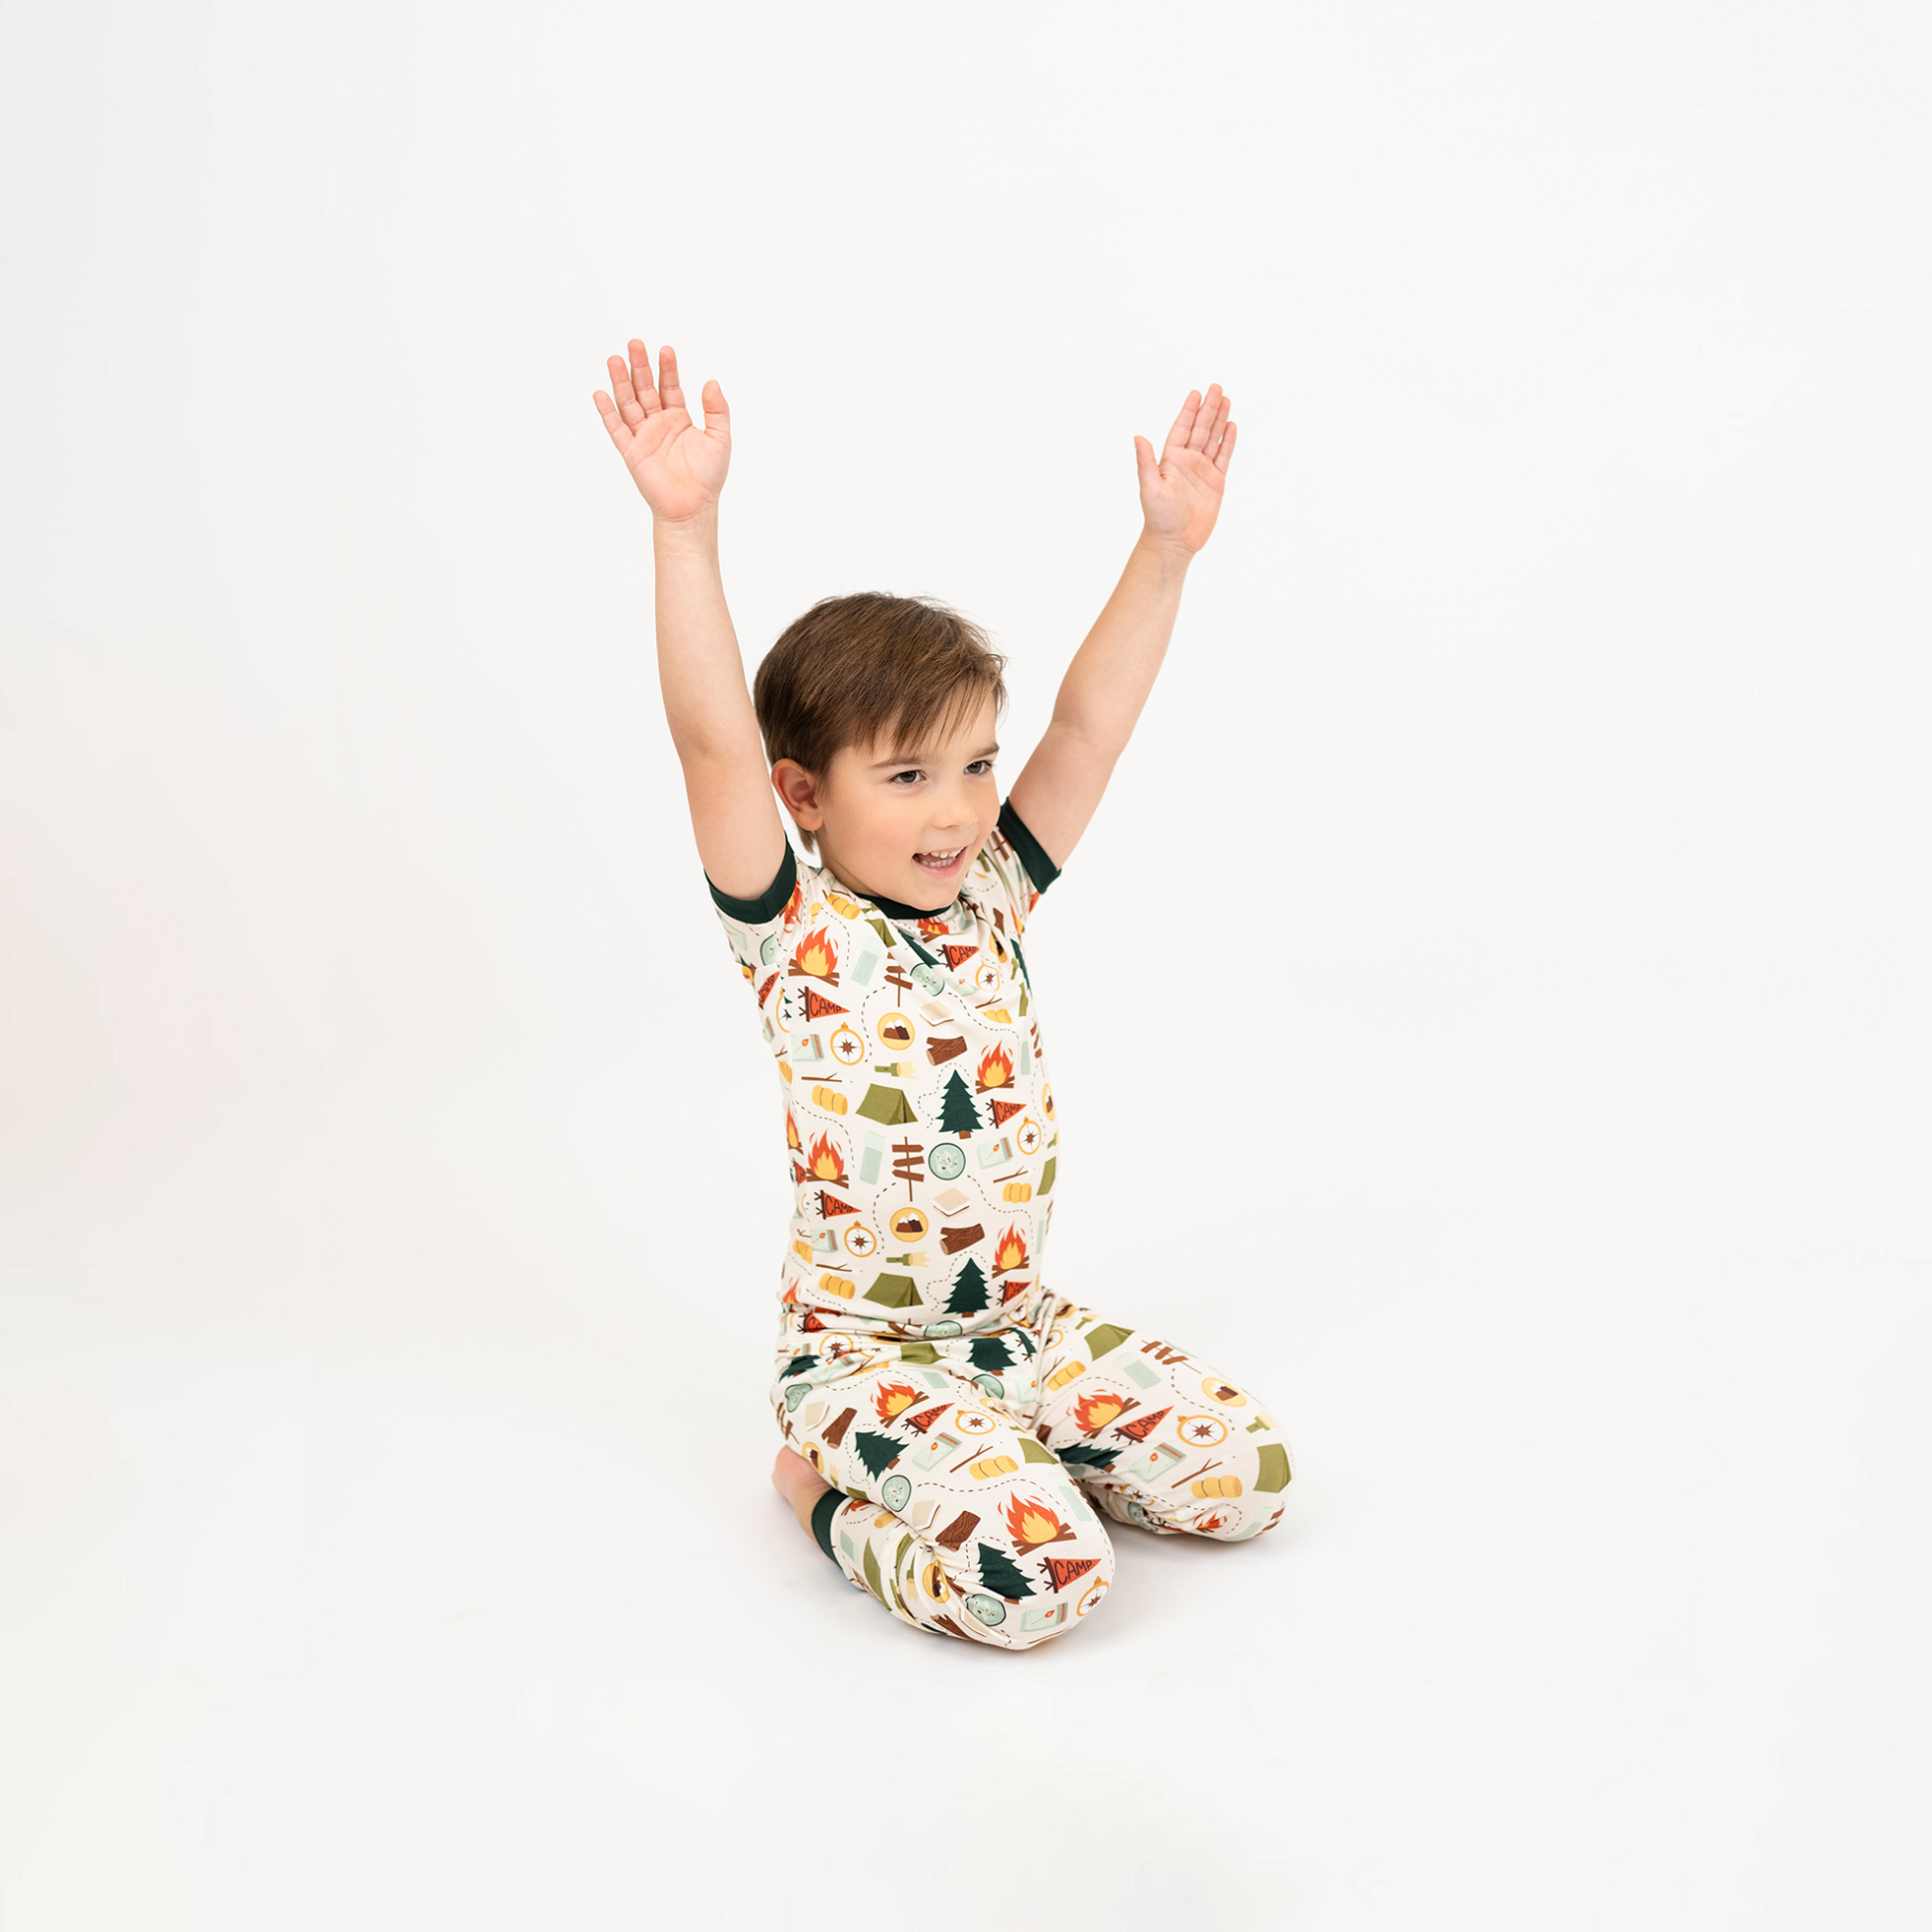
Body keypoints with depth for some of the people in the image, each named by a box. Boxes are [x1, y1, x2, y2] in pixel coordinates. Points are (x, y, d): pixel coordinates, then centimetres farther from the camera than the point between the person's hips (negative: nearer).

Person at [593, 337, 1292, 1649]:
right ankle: (835, 1491, 3)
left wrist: (1166, 549, -9)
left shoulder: (993, 898, 3)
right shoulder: (795, 935, -13)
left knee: (1248, 1475, -2)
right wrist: (687, 528, -36)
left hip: (1019, 1322, 7)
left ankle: (967, 1466, 15)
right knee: (1035, 1578, -26)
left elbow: (1091, 720, -1)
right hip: (863, 1350, -6)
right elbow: (714, 742, -26)